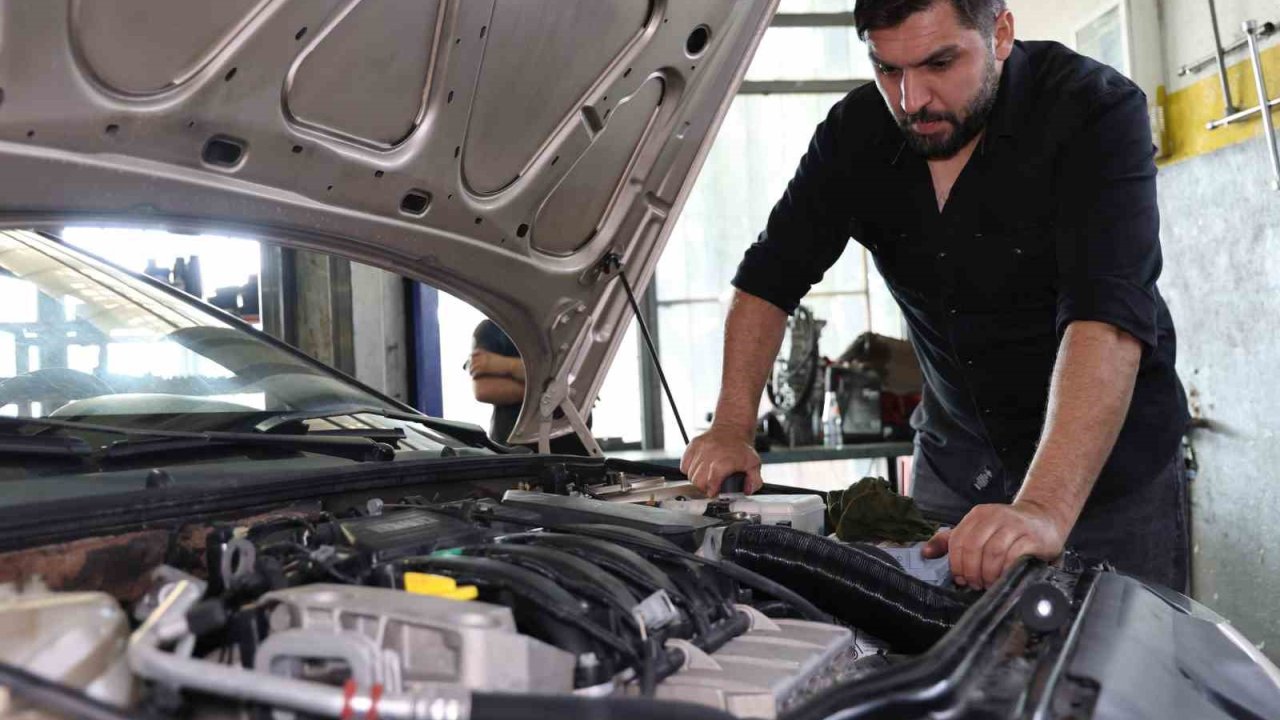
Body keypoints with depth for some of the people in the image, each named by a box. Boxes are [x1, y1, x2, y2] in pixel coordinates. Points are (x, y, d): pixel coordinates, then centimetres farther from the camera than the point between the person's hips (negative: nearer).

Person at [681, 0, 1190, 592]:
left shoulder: (1097, 111, -22)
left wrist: (1044, 510, -48)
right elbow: (771, 276, -1)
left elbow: (1107, 315, -36)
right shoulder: (856, 133, -8)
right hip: (955, 453, 4)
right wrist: (732, 428, -10)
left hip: (1108, 458, -3)